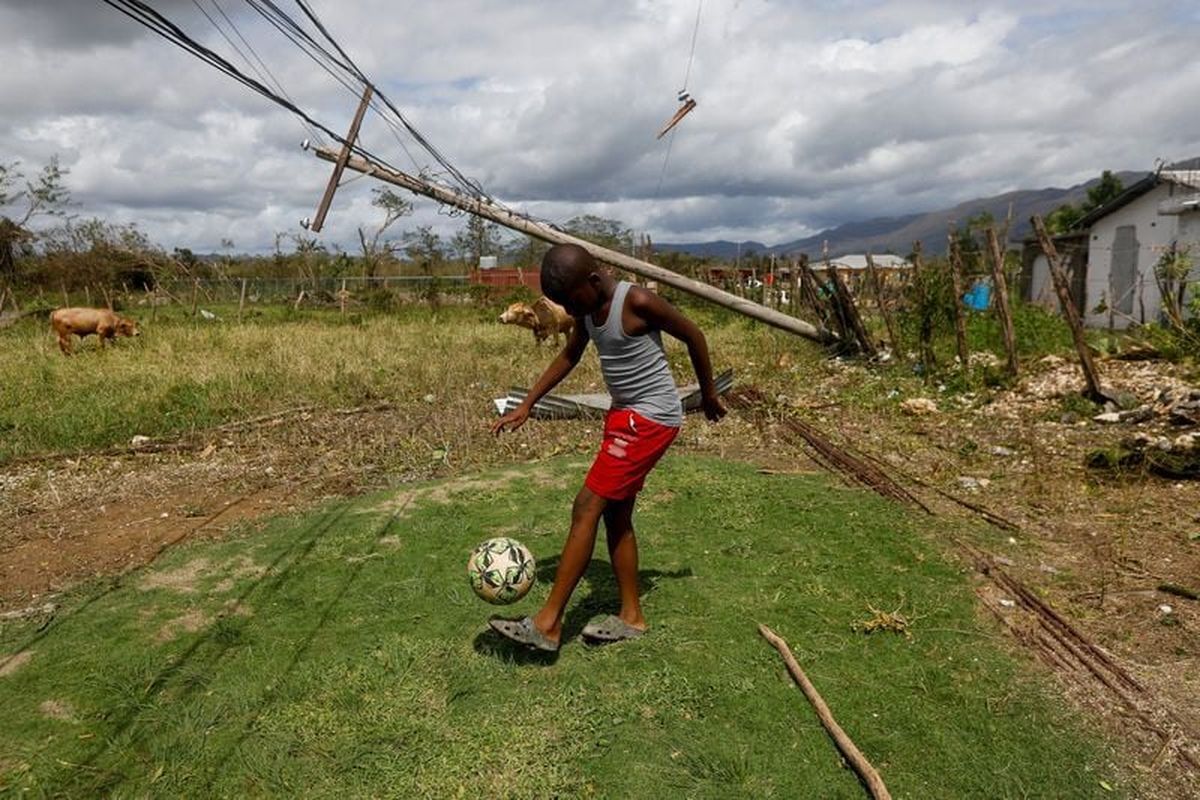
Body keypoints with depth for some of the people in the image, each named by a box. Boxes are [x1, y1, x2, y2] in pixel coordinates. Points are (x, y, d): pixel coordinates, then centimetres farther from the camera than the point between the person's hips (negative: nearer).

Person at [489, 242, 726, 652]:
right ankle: (631, 617, 23)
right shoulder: (588, 309, 4)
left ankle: (548, 624, -6)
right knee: (616, 514, 11)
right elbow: (569, 356, 19)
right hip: (624, 414, 9)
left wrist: (709, 394, 4)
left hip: (651, 417, -9)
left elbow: (693, 336, -9)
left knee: (587, 507, -11)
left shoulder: (637, 302, -20)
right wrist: (525, 406, 13)